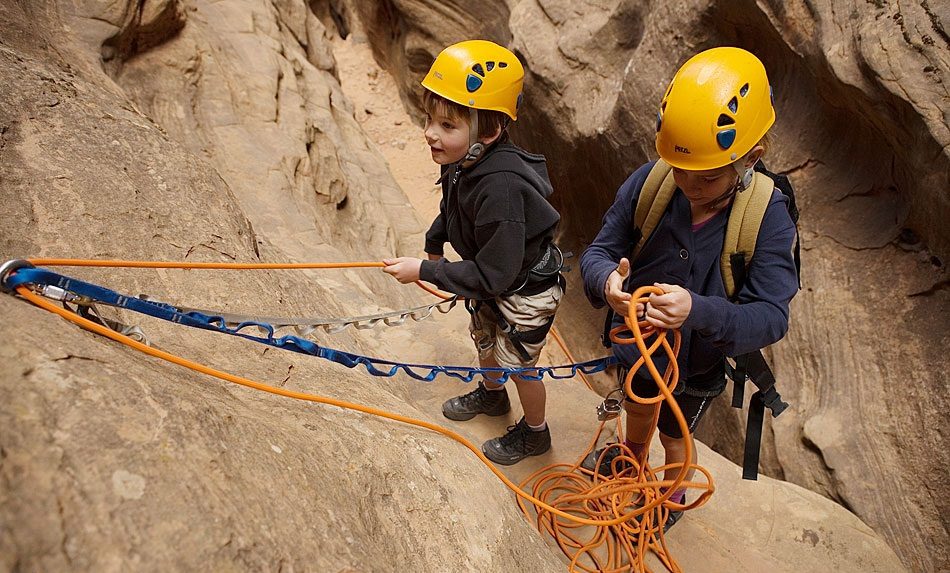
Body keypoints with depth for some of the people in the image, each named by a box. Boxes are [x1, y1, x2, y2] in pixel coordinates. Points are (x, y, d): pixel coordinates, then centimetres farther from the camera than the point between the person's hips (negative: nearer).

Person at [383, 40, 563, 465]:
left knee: (519, 366, 16)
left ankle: (534, 433, 45)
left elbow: (493, 274, -35)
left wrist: (425, 271, -30)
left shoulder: (501, 189, -41)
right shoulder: (463, 161, -16)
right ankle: (491, 395, 62)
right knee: (484, 341, 30)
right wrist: (433, 245, 20)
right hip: (489, 284, 8)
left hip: (525, 292, -8)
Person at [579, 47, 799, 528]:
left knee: (676, 436, 25)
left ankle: (673, 497, 60)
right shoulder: (648, 183, -24)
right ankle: (632, 458, 68)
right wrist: (607, 281, -45)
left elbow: (771, 316, -32)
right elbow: (599, 250, -20)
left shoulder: (768, 216, -29)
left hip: (699, 362, -2)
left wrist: (698, 310, -51)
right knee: (639, 406, 33)